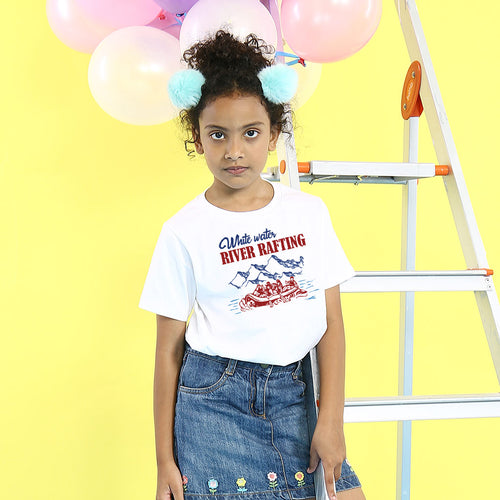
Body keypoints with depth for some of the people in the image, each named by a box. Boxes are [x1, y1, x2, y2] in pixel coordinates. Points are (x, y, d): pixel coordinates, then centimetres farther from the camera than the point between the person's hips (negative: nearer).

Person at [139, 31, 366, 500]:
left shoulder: (309, 212, 2)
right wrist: (165, 460, 1)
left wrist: (331, 418, -4)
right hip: (215, 400, -2)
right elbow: (169, 348, -1)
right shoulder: (184, 232, -5)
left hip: (294, 395, 3)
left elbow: (331, 321, 3)